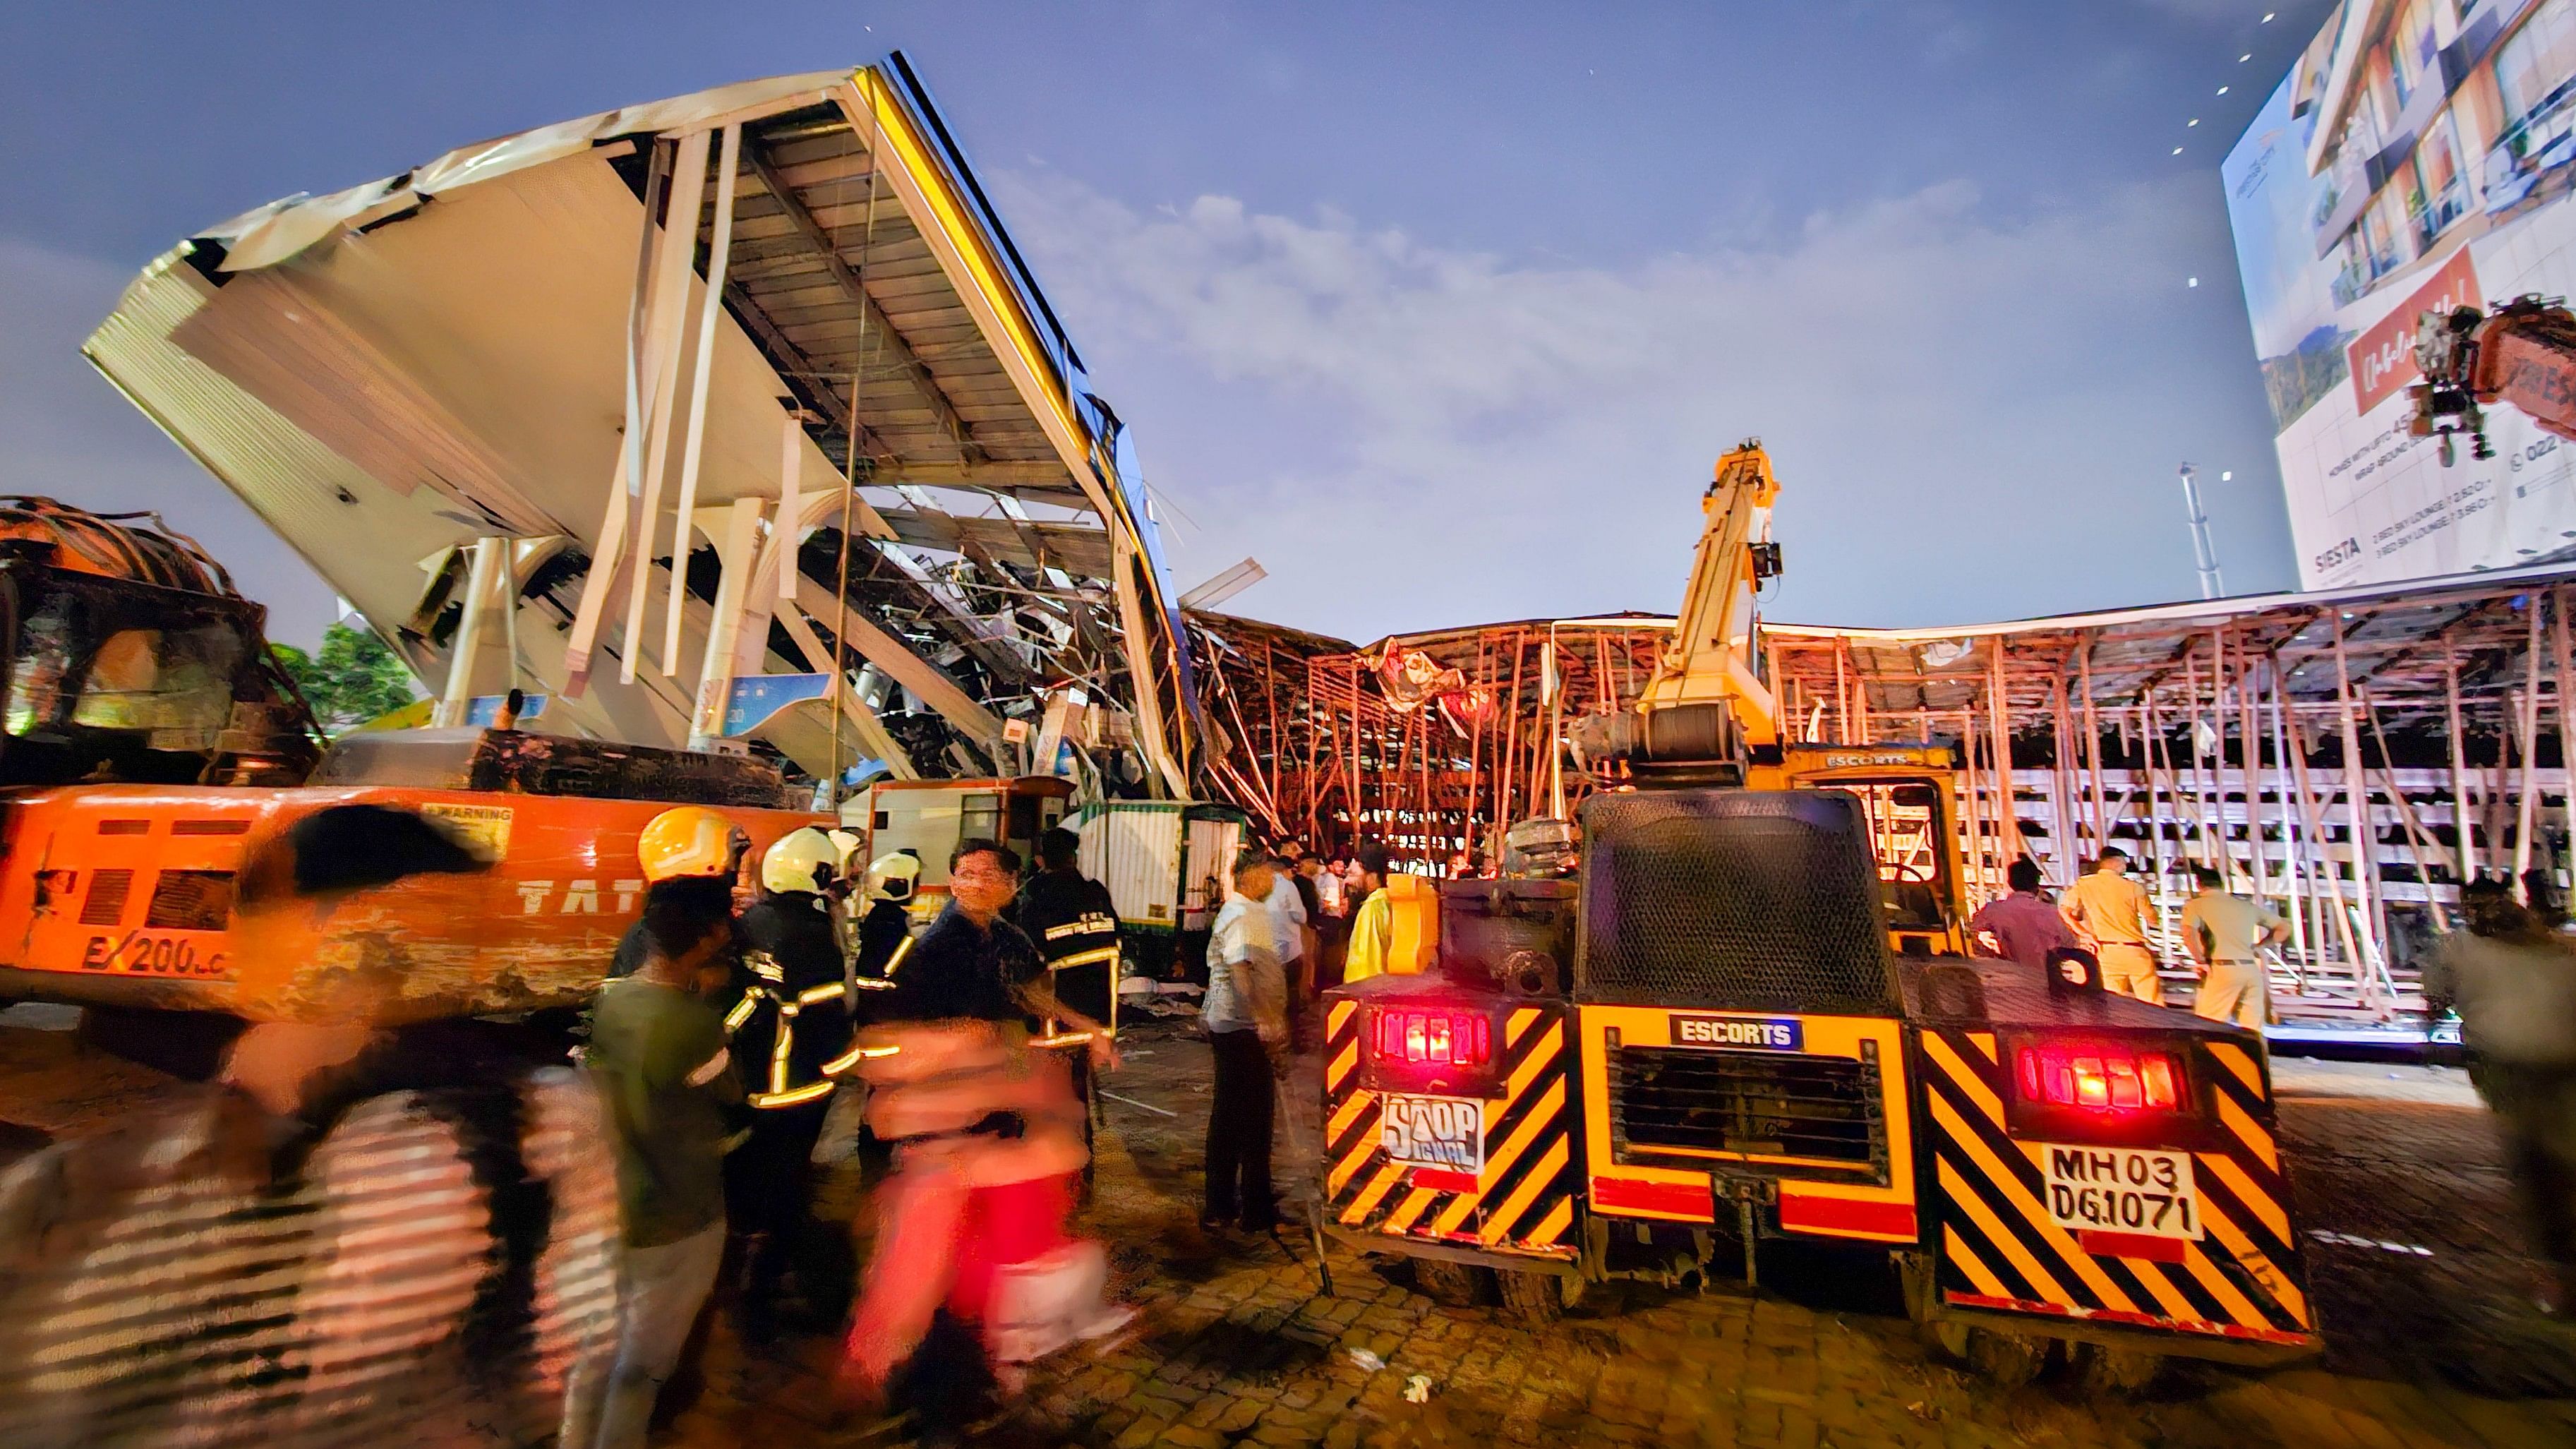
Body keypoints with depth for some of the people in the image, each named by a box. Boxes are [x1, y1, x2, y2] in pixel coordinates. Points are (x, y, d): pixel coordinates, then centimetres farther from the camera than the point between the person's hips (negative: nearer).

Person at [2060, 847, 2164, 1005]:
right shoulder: (2133, 886, -4)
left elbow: (2063, 910, -7)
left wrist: (2084, 933, -1)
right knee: (2152, 1006, 8)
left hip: (2106, 952, 2)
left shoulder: (2084, 885, 0)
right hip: (2134, 951, -1)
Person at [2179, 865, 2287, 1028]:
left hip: (2221, 970, -5)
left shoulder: (2196, 905, 0)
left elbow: (2188, 935, -18)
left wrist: (2200, 962, -7)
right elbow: (2284, 928, 24)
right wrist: (2257, 946, 22)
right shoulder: (2246, 906, 17)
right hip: (2252, 970, 5)